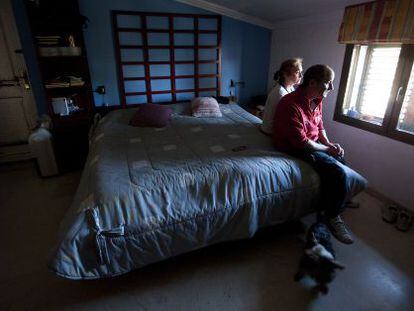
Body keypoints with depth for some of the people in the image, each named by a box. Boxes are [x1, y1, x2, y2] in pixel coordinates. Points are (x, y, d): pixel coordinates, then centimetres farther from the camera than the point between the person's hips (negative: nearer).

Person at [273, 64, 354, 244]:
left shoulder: (317, 101, 2)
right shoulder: (290, 105, -27)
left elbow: (320, 126, 17)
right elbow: (301, 142, -28)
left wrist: (329, 144, 1)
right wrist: (326, 149, -14)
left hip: (312, 144, 10)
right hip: (295, 148, -10)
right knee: (337, 172, -20)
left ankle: (339, 201, 37)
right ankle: (331, 215, 1)